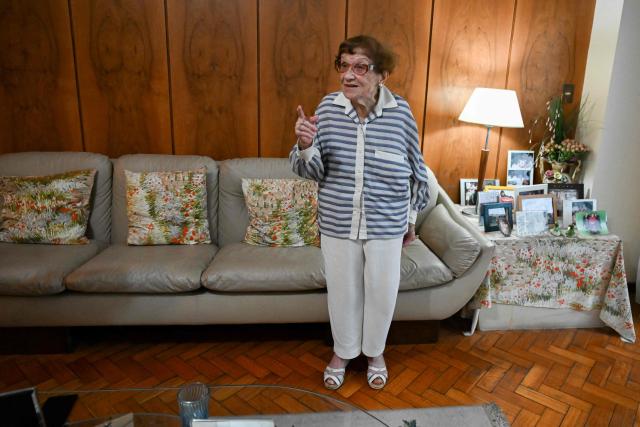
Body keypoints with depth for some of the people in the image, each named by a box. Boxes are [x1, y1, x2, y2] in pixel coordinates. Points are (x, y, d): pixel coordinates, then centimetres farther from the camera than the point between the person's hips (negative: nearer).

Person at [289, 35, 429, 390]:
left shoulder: (400, 112, -9)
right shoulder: (328, 107, -7)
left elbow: (415, 169, 3)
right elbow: (314, 171, -6)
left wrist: (411, 218, 9)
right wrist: (305, 146, -28)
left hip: (386, 224, 0)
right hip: (337, 223, 1)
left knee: (381, 291, 14)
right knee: (342, 290, 16)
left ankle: (375, 351, 43)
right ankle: (343, 350, 42)